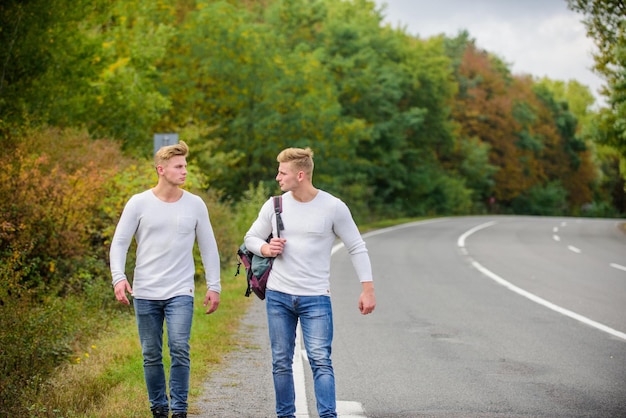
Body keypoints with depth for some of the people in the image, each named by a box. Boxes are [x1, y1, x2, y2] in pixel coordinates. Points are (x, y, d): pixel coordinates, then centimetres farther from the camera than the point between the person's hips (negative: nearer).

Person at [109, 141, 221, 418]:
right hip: (145, 293, 0)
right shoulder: (139, 203, -1)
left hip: (180, 293, 0)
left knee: (179, 350, -12)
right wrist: (118, 277, -14)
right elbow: (119, 243, 1)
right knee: (151, 356, 7)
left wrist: (214, 286, 5)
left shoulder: (195, 205, 3)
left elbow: (208, 247, 9)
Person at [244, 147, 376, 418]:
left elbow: (357, 248, 0)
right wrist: (266, 249, -8)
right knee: (281, 362, 8)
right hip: (278, 296, 3)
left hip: (316, 297, -3)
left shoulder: (333, 207, -5)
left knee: (320, 360, -10)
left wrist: (367, 289, -5)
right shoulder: (274, 205, 3)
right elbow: (251, 238, 15)